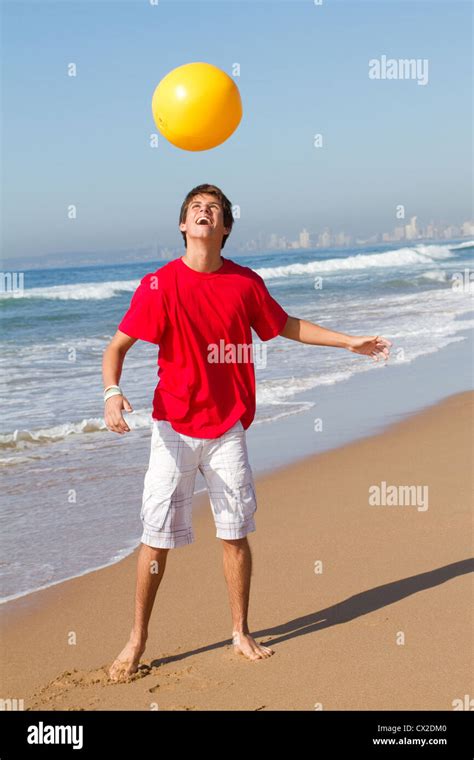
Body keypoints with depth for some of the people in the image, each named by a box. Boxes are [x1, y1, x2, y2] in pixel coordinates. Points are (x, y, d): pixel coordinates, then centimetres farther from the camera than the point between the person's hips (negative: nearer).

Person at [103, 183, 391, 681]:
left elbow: (286, 326, 17)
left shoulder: (245, 283, 1)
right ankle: (137, 640, 16)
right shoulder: (160, 285, -8)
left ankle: (241, 633, 26)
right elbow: (117, 345, -7)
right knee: (157, 537, 0)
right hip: (174, 428, -2)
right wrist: (111, 392, -26)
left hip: (227, 428, 3)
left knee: (235, 534, 9)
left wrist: (350, 342, 18)